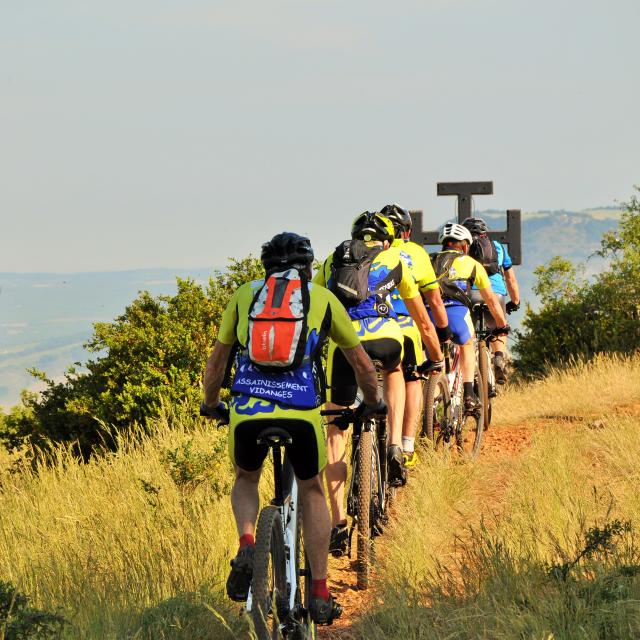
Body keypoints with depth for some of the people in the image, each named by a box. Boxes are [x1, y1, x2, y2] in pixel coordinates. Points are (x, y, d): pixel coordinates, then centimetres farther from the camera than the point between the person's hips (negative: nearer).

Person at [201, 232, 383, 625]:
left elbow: (217, 360, 25)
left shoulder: (245, 294, 20)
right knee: (312, 491, 22)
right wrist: (373, 402, 43)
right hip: (302, 410, -1)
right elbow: (360, 362, 26)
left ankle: (247, 545, 1)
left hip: (247, 409, 1)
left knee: (246, 479, 29)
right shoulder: (322, 298, 18)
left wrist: (210, 404, 42)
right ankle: (320, 594, 18)